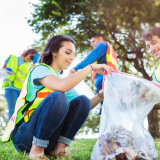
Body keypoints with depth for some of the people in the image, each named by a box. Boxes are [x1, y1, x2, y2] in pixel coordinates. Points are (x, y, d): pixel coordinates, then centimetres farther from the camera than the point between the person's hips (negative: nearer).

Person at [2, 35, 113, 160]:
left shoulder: (64, 80, 18)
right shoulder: (40, 69, -5)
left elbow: (83, 107, 12)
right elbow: (61, 86, -27)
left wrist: (101, 94, -5)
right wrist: (91, 67, -20)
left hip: (47, 140, 7)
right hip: (24, 136, -7)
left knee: (82, 101, -7)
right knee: (58, 97, -30)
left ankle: (59, 148, -10)